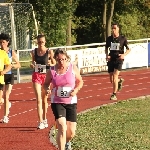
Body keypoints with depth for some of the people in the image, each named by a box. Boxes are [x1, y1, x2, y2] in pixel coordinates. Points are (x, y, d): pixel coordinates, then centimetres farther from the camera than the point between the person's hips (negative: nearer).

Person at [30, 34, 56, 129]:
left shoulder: (49, 52, -5)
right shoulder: (34, 52, 3)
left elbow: (54, 63, 3)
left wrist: (50, 64, -18)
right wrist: (32, 65, -7)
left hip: (46, 76, -1)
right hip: (36, 76, 1)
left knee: (44, 99, 11)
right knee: (39, 99, -10)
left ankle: (44, 119, 28)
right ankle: (41, 122, -12)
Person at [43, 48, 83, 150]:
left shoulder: (73, 68, -4)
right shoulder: (52, 71, -4)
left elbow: (80, 81, 8)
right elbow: (46, 84, 9)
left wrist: (76, 89, -12)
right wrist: (47, 89, -14)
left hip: (71, 102, 1)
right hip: (57, 103, -1)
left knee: (71, 132, 5)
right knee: (62, 128, -21)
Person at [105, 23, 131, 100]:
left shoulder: (123, 38, -4)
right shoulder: (109, 39, 5)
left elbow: (128, 49, 2)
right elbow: (106, 48, 20)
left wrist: (124, 54, -18)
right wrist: (107, 55, 0)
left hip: (119, 60, -4)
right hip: (111, 60, 4)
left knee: (115, 77, -17)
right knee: (111, 80, 6)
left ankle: (114, 95, -8)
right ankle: (120, 81, 42)